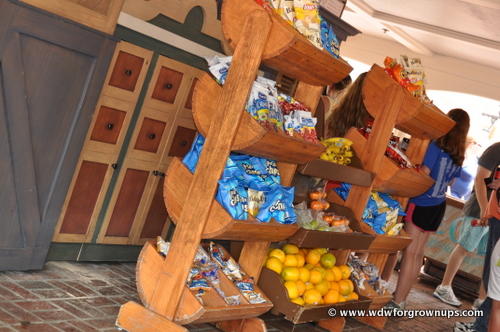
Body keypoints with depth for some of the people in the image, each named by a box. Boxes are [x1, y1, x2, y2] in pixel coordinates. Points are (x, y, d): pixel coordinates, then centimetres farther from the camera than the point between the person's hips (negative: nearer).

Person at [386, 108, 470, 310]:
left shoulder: (437, 145, -14)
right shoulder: (459, 155, 7)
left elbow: (423, 174, -15)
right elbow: (450, 183, 13)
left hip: (421, 203, -7)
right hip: (438, 206, 7)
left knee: (410, 252, -5)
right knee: (418, 253, 12)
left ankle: (397, 302, -2)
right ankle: (401, 299, 21)